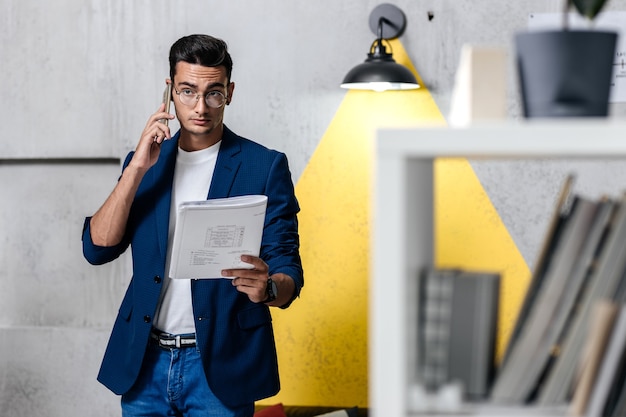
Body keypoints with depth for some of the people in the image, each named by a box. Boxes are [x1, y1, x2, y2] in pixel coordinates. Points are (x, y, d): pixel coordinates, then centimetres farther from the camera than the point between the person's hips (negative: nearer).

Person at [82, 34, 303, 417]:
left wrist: (267, 288, -28)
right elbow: (97, 249, -1)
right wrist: (138, 169, -10)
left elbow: (289, 273, -5)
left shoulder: (265, 166, -2)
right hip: (143, 362, 3)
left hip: (220, 367, -3)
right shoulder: (145, 161, 9)